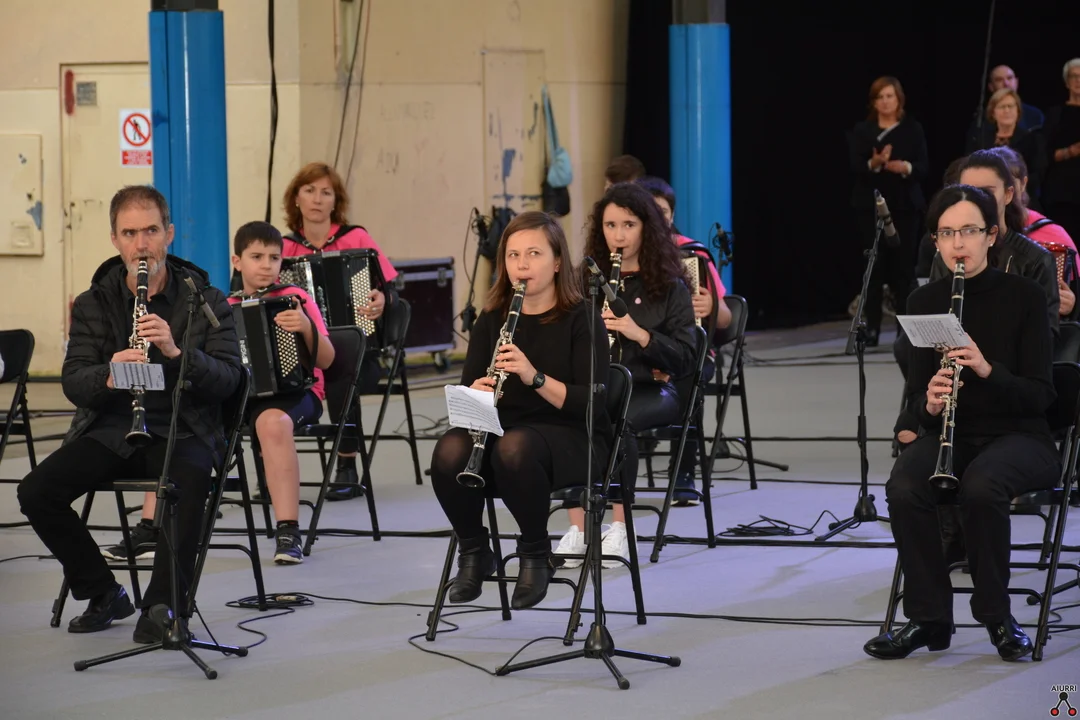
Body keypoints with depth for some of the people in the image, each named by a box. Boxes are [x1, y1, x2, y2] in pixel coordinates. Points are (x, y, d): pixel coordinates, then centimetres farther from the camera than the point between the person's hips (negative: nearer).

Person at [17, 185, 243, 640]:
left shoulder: (205, 301, 3)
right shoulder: (94, 304, 9)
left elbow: (228, 380, -7)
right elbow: (73, 384, -1)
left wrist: (176, 351, -25)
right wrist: (108, 376, -25)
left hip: (183, 430, -3)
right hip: (110, 429, 3)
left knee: (189, 483, -37)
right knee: (36, 492, -20)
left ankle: (165, 602, -23)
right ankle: (102, 594, -2)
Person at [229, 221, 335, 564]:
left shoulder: (296, 299, 3)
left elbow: (326, 360, -5)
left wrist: (307, 328, -23)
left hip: (293, 390, -4)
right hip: (238, 394, 4)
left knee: (272, 421, -40)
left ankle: (288, 533, -40)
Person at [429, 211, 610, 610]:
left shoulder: (581, 319, -5)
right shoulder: (492, 320, 9)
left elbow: (593, 404, -14)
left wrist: (535, 377, -29)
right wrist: (475, 394, -20)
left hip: (572, 439, -4)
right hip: (503, 429, 4)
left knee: (514, 447, -38)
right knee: (449, 451, -30)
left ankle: (536, 554, -13)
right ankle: (473, 552, -5)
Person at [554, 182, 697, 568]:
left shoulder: (669, 287, 4)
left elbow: (685, 359, -3)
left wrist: (640, 334, -19)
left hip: (650, 389, -2)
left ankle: (620, 529, -26)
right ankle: (577, 527, -31)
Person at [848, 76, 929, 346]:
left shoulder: (913, 130, 7)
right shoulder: (861, 132, 6)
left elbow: (924, 166, 1)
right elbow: (855, 167, -4)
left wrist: (906, 167, -20)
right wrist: (874, 163, -24)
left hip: (905, 205, 0)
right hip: (870, 206, 0)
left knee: (903, 265, -4)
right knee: (875, 266, -4)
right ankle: (872, 328, -2)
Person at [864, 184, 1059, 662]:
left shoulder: (1023, 295, -7)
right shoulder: (924, 303, 3)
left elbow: (1040, 394, -9)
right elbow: (917, 398, 5)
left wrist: (987, 370, -27)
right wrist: (929, 404, -20)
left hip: (1018, 437, -3)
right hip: (952, 436, 3)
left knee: (981, 486, -37)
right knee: (903, 489, -30)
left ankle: (996, 614, -15)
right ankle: (928, 618, -15)